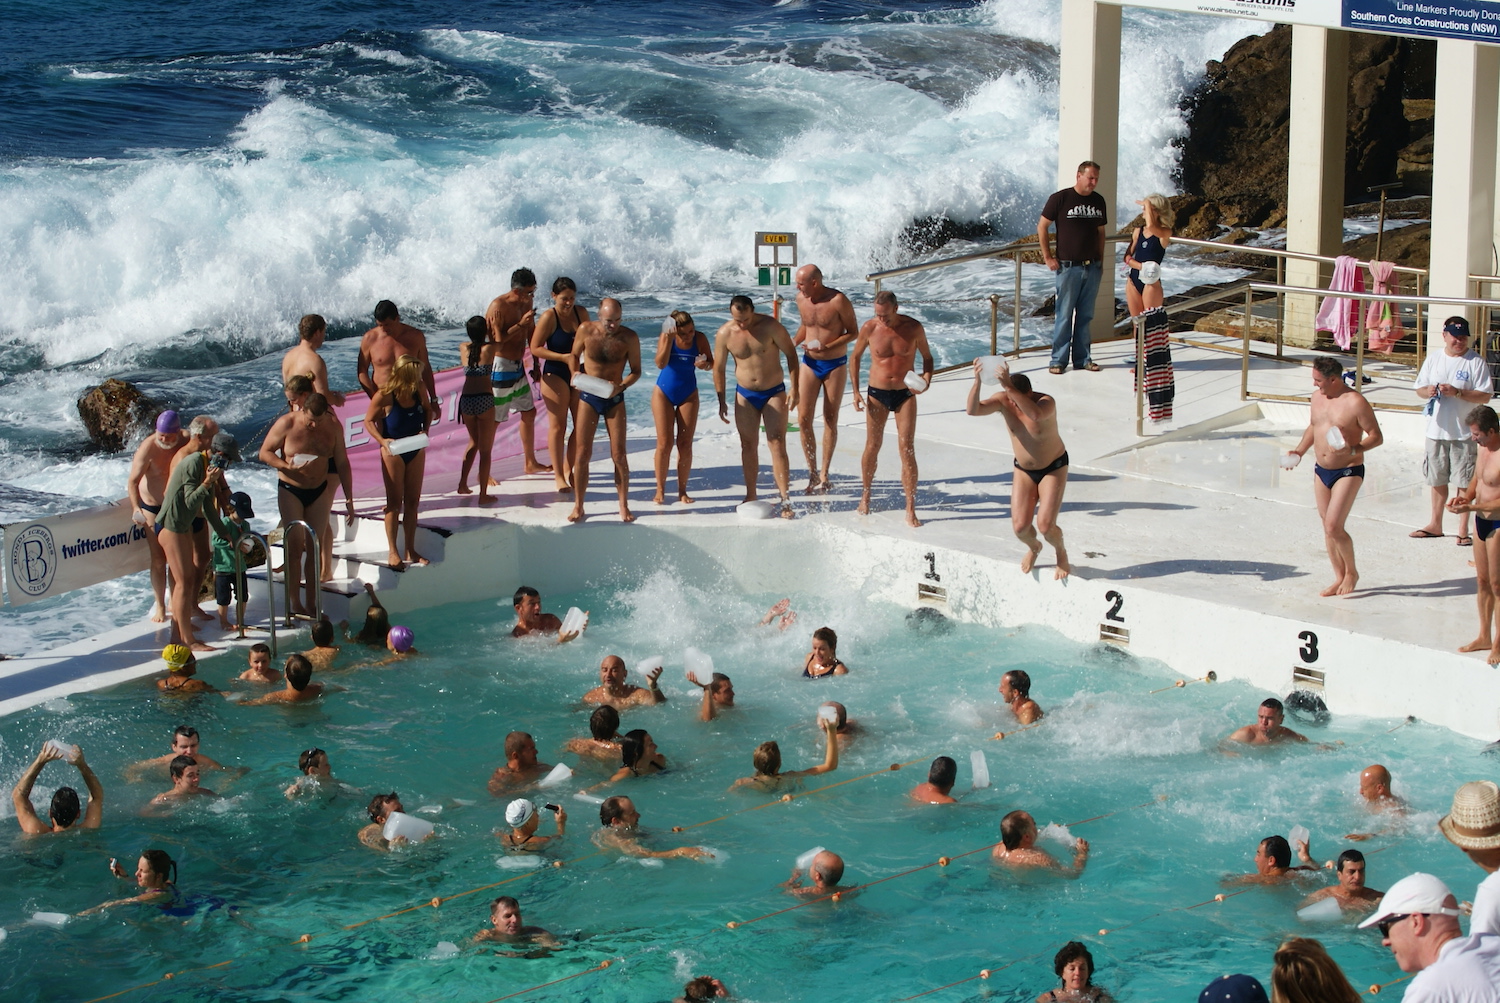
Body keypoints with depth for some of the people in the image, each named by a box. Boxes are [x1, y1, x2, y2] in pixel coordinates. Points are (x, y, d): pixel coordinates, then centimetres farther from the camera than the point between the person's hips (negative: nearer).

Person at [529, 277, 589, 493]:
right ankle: (559, 475, 5)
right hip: (555, 375, -5)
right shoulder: (548, 317, -11)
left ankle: (569, 470, 19)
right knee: (558, 426, -3)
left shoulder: (581, 313, 4)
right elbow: (535, 348, -12)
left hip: (578, 374, 5)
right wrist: (563, 357, -20)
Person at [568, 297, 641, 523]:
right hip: (588, 397, 0)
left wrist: (622, 386, -19)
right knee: (582, 453, -1)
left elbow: (636, 371, -1)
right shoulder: (586, 330, -8)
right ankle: (578, 506, 9)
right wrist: (577, 374, -11)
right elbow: (574, 356, 8)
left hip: (615, 399, 0)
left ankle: (624, 506, 11)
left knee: (619, 455, -2)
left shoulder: (629, 337, -9)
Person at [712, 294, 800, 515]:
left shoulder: (770, 326, -16)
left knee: (777, 444, -9)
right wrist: (721, 401, 2)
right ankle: (751, 495, 18)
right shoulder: (724, 334, -9)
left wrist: (794, 388, -12)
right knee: (748, 445, 7)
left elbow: (791, 354, -8)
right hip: (745, 395, 3)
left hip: (774, 392, -3)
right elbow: (719, 368, 3)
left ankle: (785, 499, -11)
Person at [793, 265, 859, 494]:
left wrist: (827, 347, -22)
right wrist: (794, 342, -5)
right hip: (809, 363, 4)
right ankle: (812, 471, 8)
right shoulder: (801, 299, -2)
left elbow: (853, 332, -10)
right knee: (803, 419, -5)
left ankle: (824, 475, 13)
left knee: (830, 420, 5)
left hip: (835, 365, -4)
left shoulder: (838, 301, -18)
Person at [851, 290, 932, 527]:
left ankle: (910, 510, -6)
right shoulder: (870, 328, -7)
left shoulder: (913, 328, -8)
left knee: (907, 450, -7)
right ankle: (865, 496, 32)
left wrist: (926, 378, -13)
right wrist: (856, 391, 2)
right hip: (877, 394, 1)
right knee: (872, 447, 9)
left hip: (905, 394, -1)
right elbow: (856, 356, 8)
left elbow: (927, 356, 7)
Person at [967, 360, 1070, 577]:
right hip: (1023, 470, 4)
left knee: (1045, 525, -14)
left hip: (1053, 468, -4)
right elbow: (973, 410, -33)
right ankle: (1033, 548, 30)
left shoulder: (1046, 402, -27)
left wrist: (1010, 388, -59)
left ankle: (1061, 553, 21)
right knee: (1020, 527, -7)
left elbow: (1036, 414, -53)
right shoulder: (1003, 401, -17)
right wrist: (977, 381, -49)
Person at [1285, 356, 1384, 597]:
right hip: (1321, 471, 7)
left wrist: (1353, 450, -27)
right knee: (1328, 528, 10)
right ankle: (1339, 577, 21)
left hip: (1348, 472, -7)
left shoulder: (1355, 402, -16)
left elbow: (1376, 436, -13)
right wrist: (1299, 451, 11)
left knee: (1333, 527, -14)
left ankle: (1351, 572, 7)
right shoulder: (1317, 396, 6)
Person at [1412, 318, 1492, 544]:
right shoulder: (1433, 359, 6)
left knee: (1464, 483, 0)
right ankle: (1435, 525, 27)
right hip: (1436, 430, 4)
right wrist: (1428, 391, -12)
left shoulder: (1476, 362, -8)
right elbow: (1420, 389, 11)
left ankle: (1463, 530, 7)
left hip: (1464, 433, -4)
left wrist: (1457, 392, -22)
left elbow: (1485, 396, -11)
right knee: (1437, 481, 14)